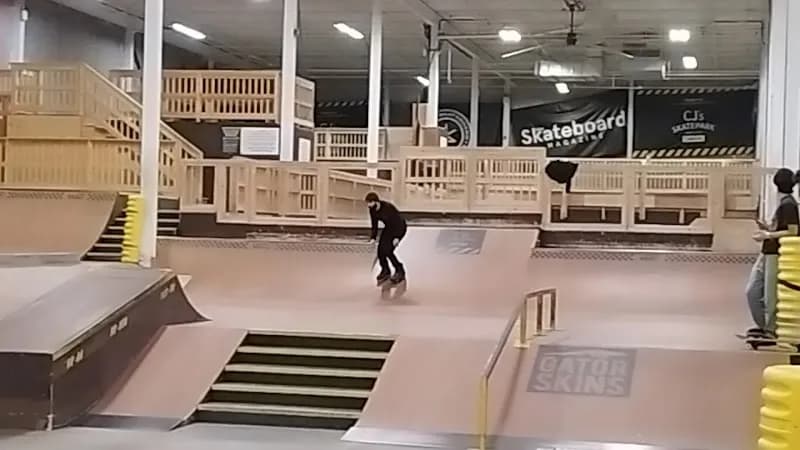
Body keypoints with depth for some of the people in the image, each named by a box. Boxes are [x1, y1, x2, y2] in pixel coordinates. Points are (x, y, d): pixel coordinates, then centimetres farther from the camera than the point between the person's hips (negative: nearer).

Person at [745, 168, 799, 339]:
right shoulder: (782, 202, 15)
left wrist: (768, 235, -16)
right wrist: (767, 228, 9)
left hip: (777, 255, -10)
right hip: (767, 253, 10)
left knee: (771, 295, -1)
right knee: (753, 291, 12)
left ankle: (770, 330, 9)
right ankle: (762, 325, 23)